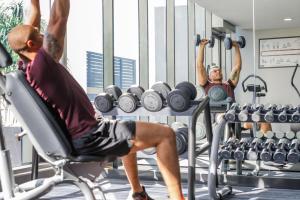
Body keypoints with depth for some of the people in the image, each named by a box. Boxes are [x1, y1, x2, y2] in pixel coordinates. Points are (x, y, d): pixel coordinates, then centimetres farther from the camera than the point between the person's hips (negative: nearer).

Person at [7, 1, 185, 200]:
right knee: (165, 134, -12)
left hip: (77, 136, 10)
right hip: (88, 137, -10)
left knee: (127, 133, 36)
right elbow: (58, 19, -15)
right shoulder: (42, 62, -19)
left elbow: (29, 28, 18)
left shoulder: (28, 67, 5)